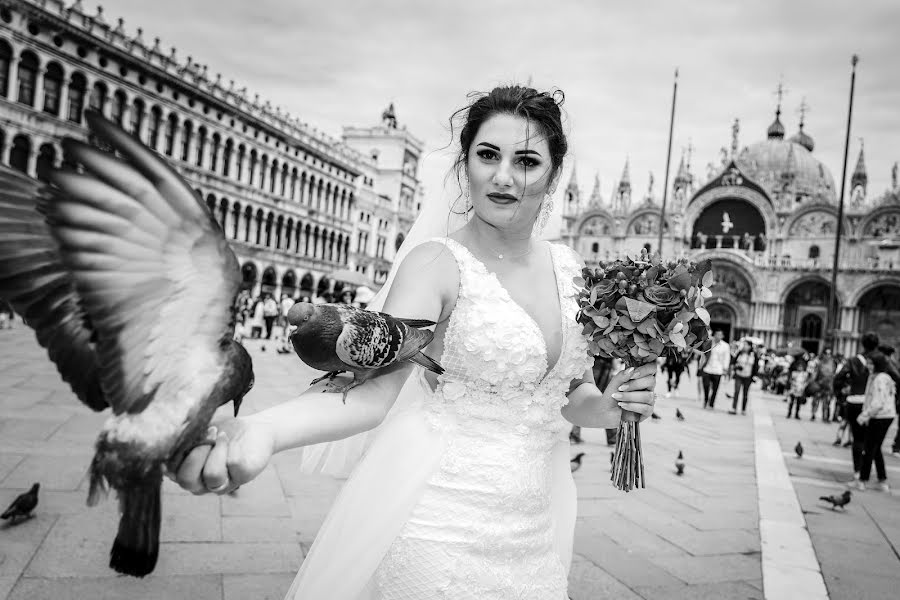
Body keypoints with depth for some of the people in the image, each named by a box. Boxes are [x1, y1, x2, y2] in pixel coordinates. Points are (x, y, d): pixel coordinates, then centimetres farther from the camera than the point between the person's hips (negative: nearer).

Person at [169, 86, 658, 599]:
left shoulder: (569, 269, 3)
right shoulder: (437, 263, -13)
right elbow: (374, 387, -26)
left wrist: (612, 403, -8)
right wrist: (261, 429, -43)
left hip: (535, 534, 6)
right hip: (444, 531, -6)